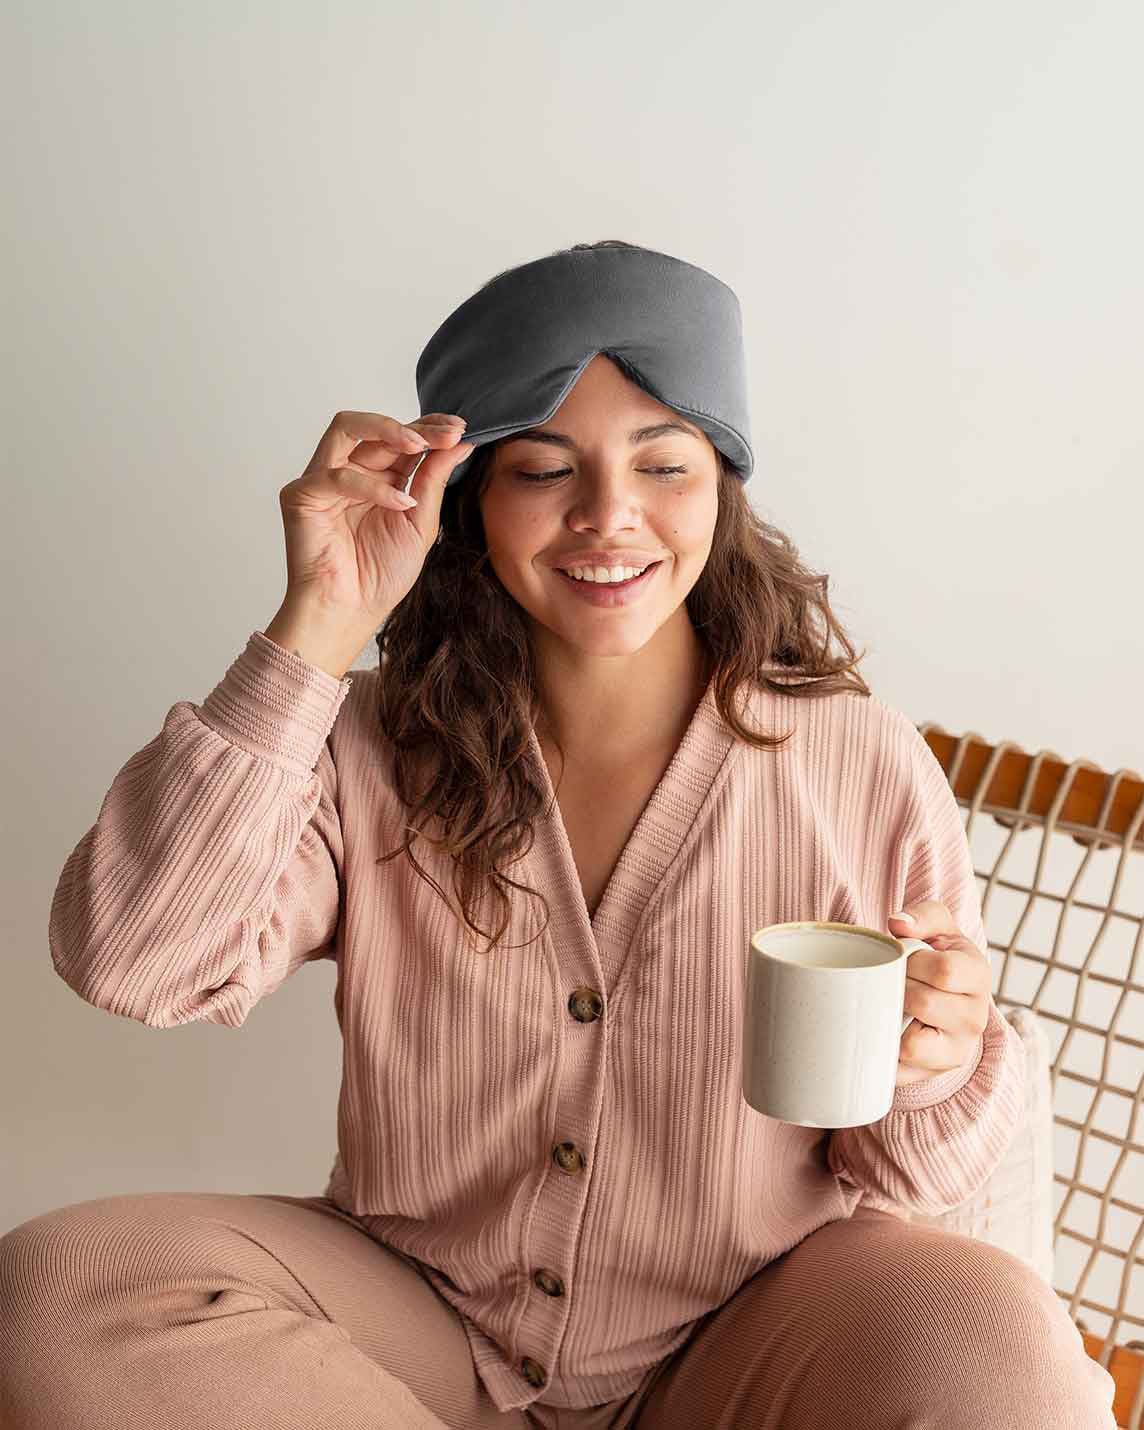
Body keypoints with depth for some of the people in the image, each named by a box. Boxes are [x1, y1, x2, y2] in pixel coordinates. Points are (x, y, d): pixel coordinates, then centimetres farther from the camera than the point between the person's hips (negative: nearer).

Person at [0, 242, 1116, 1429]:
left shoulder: (864, 767, -9)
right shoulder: (373, 750, -5)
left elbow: (909, 1177, -2)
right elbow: (130, 962, -20)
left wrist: (923, 1066, -26)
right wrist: (314, 630, -23)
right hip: (416, 1323, 2)